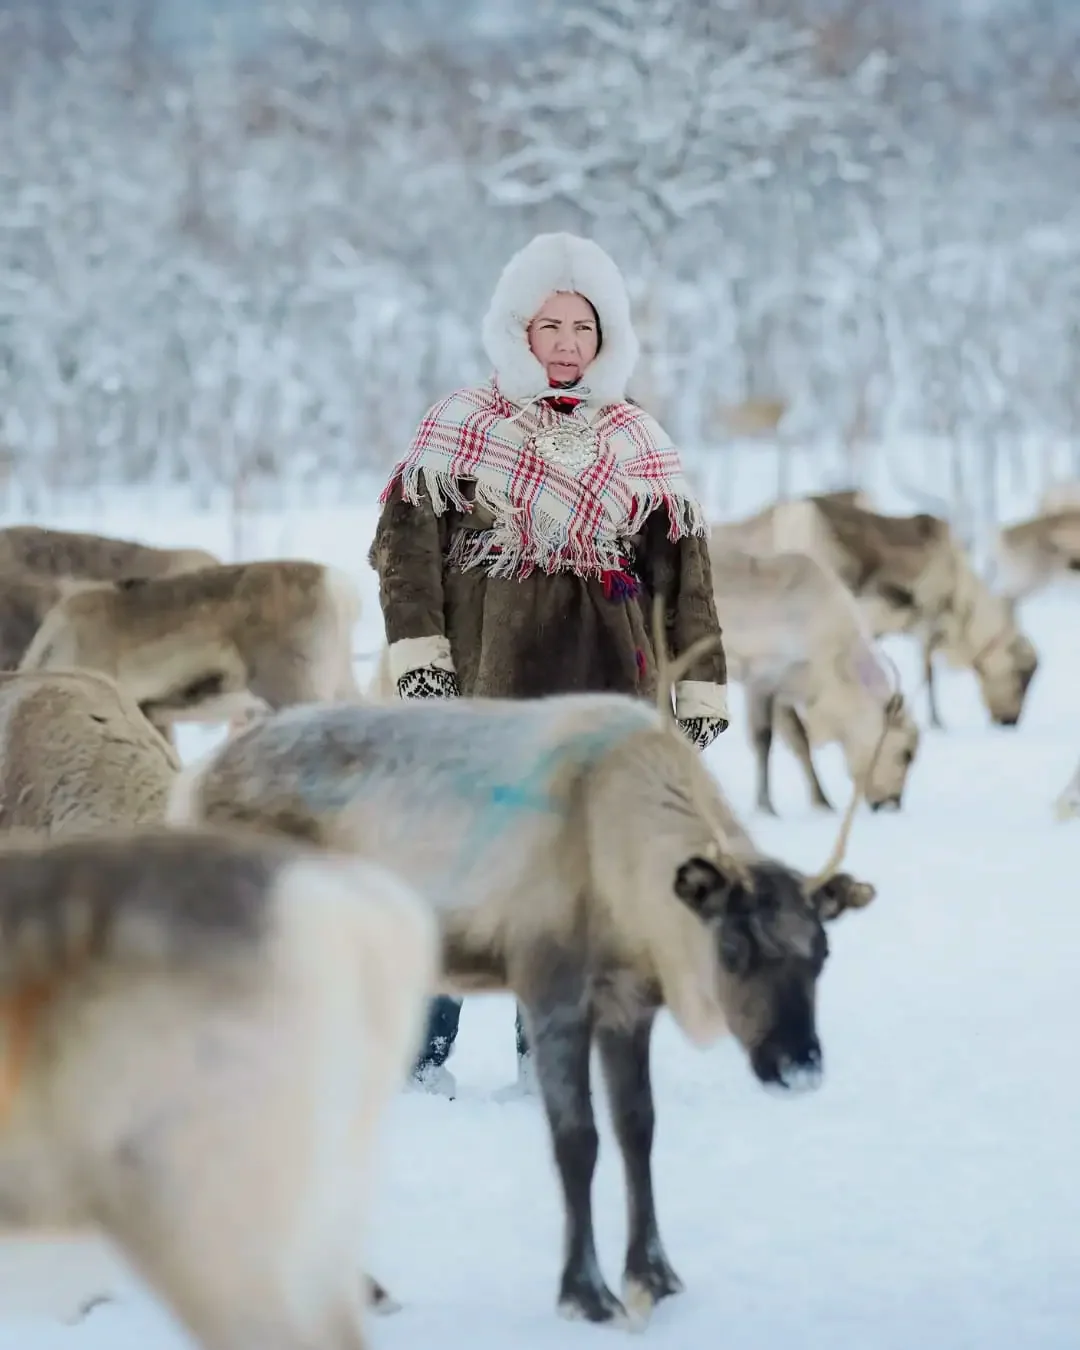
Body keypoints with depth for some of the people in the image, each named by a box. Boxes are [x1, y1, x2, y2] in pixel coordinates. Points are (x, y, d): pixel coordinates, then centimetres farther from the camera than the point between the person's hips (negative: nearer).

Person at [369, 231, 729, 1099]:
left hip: (602, 694, 2)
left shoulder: (640, 445, 11)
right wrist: (417, 653, -9)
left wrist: (701, 687, 9)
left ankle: (549, 1051, 11)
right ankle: (425, 1051, 2)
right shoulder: (463, 428, 4)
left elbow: (684, 571, 13)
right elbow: (406, 542, 0)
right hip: (485, 688, -2)